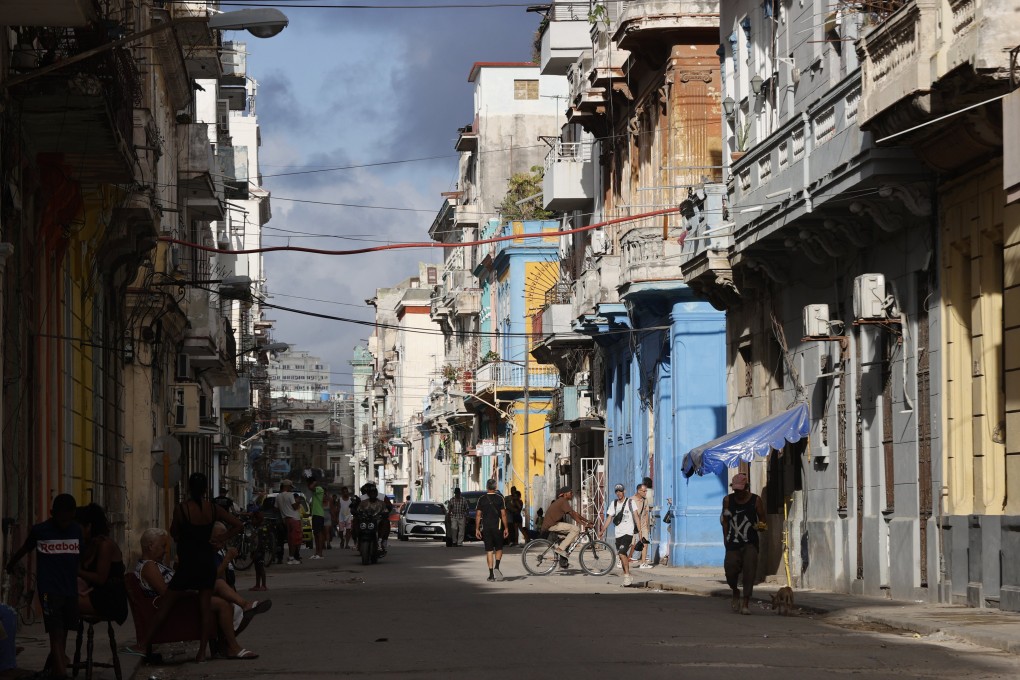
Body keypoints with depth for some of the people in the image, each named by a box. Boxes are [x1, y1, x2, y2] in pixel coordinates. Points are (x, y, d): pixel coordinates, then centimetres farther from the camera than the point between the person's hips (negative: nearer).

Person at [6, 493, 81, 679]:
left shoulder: (77, 531, 4)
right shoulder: (40, 531, -4)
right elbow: (25, 549, 13)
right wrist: (10, 565, 30)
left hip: (71, 590, 4)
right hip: (49, 590, -4)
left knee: (63, 635, 10)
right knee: (56, 634, -13)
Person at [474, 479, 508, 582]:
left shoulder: (481, 499, 2)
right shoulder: (500, 499, -3)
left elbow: (478, 515, 0)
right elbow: (503, 514, -5)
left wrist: (477, 529, 4)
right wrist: (506, 528, 0)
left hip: (485, 527, 1)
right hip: (497, 527, -1)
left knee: (489, 551, 4)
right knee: (499, 548, 13)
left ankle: (491, 574, 1)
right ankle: (496, 567, -10)